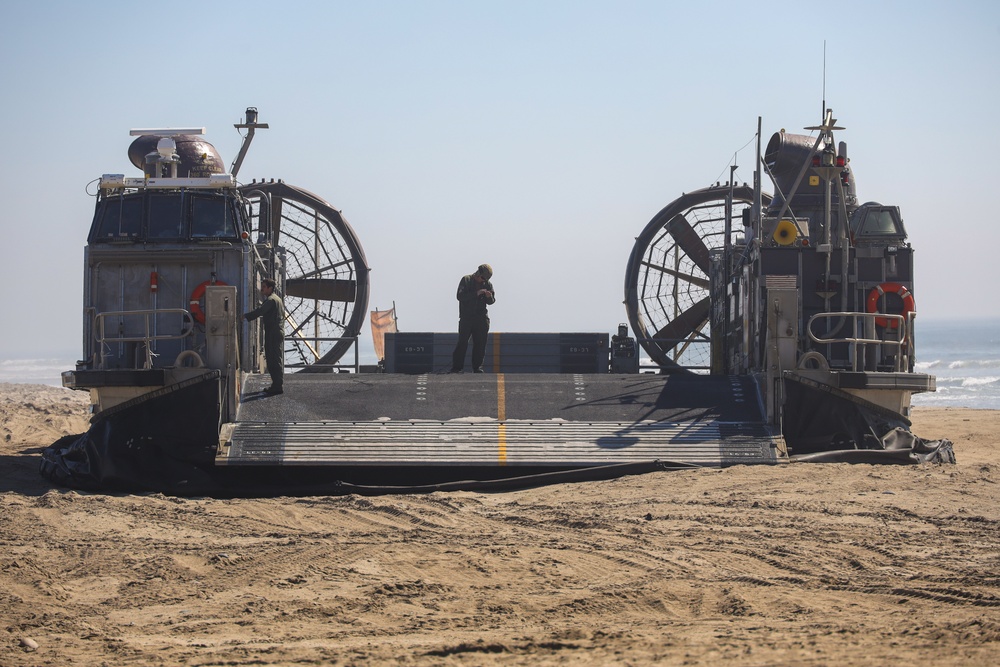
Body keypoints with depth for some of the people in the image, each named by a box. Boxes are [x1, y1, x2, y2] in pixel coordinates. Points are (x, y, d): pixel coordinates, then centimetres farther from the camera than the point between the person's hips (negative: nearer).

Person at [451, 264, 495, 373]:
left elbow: (491, 302, 10)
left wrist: (489, 297, -14)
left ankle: (477, 367, 8)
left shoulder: (488, 284, 10)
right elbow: (460, 296, -11)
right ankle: (456, 368, -6)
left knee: (480, 344, 2)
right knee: (462, 343, -7)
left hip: (482, 319, 4)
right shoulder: (466, 280, 0)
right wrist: (476, 294, -19)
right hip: (466, 318, -4)